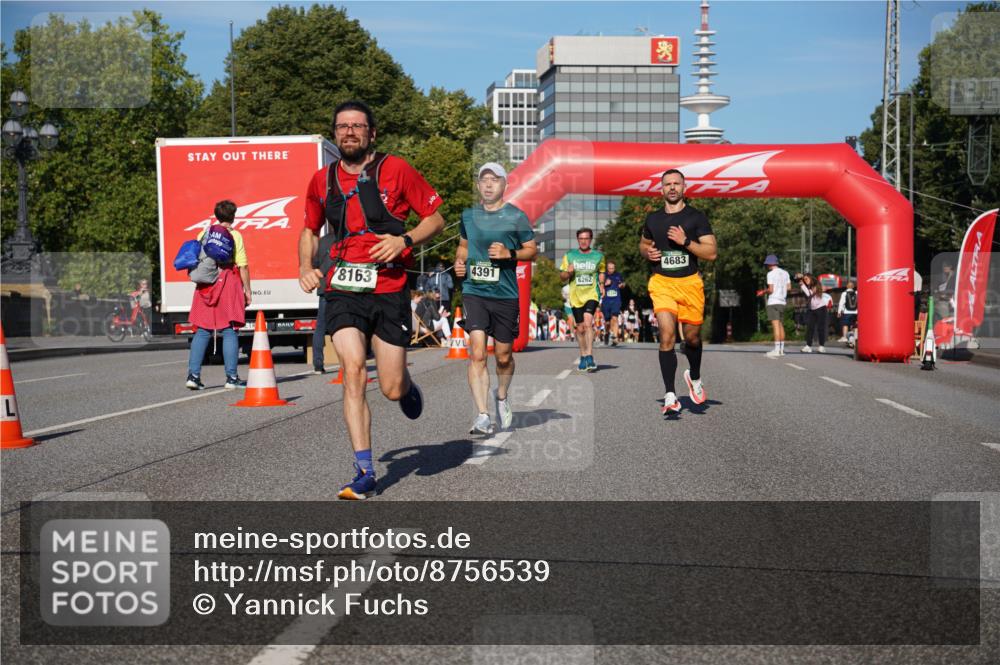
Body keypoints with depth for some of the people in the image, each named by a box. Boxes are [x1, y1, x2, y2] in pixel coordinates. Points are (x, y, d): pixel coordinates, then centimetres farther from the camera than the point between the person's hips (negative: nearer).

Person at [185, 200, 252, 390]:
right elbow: (243, 266, -5)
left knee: (202, 331, 7)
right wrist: (247, 290, 1)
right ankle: (232, 377, 0)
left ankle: (193, 375, 0)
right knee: (230, 331, 0)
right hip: (229, 282, -4)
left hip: (205, 284, 4)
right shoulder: (235, 235, -1)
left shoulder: (203, 234, 10)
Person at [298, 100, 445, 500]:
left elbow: (436, 218, 5)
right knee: (353, 372, -17)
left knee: (392, 390, 0)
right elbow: (310, 230, 25)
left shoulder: (396, 170, 0)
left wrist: (404, 240, -13)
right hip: (343, 292, 2)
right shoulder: (322, 180, 10)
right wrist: (306, 267, 7)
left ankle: (406, 384, 40)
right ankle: (364, 472, -12)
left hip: (389, 291, -2)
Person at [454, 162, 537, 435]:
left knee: (503, 356, 8)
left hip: (505, 294, -1)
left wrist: (509, 254, -13)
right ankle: (482, 416, -14)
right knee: (477, 353, -13)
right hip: (474, 291, 1)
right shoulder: (469, 215, 10)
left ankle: (501, 397, 38)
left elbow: (533, 250, 5)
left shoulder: (516, 216, 1)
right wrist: (459, 262, 6)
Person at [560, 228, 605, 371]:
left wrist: (601, 284, 8)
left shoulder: (598, 256, 6)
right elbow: (562, 276, 11)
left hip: (592, 294, -2)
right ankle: (583, 357, 25)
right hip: (576, 296, 2)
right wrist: (568, 272, -11)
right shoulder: (569, 256, 6)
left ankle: (589, 356, -22)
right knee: (580, 328, 7)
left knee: (588, 322, -23)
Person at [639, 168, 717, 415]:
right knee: (666, 335, -16)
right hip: (662, 283, 1)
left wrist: (686, 241, -19)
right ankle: (670, 396, -16)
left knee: (692, 337, 11)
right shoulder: (653, 219, 9)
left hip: (690, 283, 0)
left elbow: (712, 253, -7)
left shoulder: (696, 217, -1)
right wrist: (647, 252, 3)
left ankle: (695, 378, 42)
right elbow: (643, 244, 26)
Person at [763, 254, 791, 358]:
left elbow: (770, 290, -13)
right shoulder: (785, 273, 11)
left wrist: (764, 292, 5)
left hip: (773, 302, -7)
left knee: (776, 326, -12)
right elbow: (789, 287, 11)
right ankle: (781, 349, 16)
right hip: (783, 302, 7)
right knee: (781, 326, 13)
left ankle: (776, 350, -17)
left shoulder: (771, 274, -8)